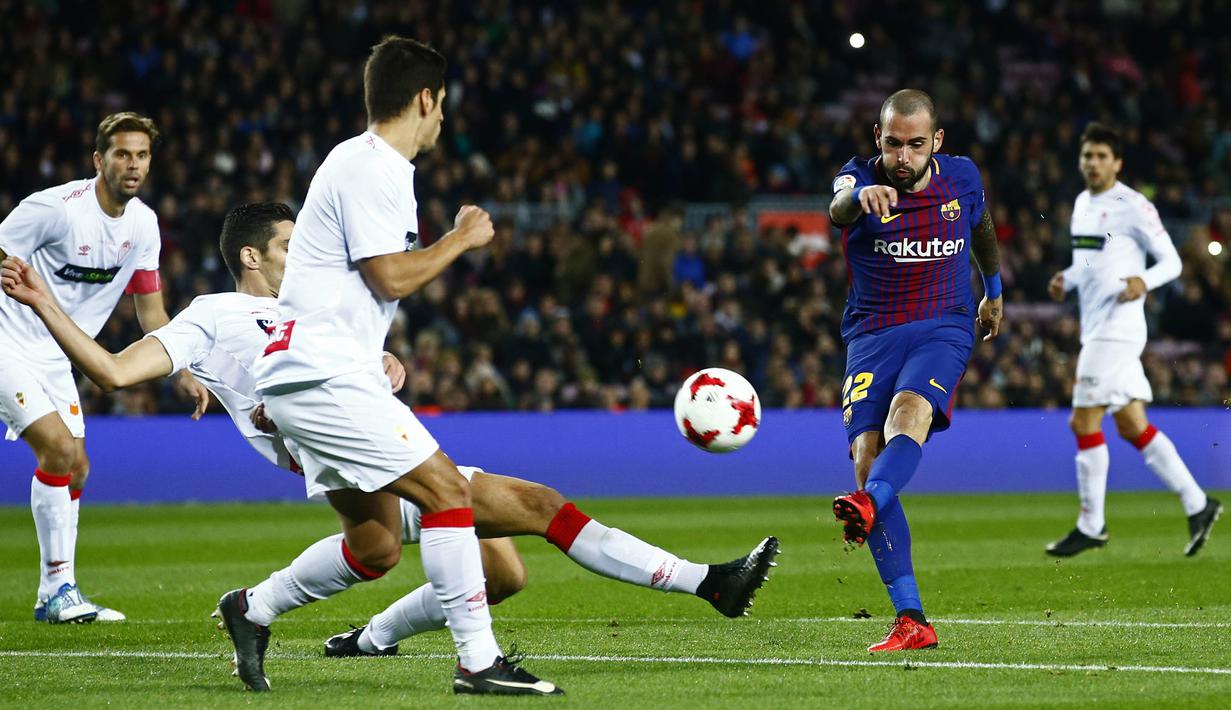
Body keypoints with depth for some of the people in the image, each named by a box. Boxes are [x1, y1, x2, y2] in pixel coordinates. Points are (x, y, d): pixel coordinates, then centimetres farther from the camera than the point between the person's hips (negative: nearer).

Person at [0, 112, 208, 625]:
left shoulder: (143, 224, 1)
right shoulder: (55, 207, -22)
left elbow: (151, 312, 9)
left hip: (55, 360, 8)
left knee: (75, 468, 6)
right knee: (58, 448, -20)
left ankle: (53, 598, 15)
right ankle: (59, 586, -12)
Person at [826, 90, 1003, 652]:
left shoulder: (961, 178, 3)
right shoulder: (861, 178, -5)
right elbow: (839, 208, -31)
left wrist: (994, 291, 41)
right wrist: (861, 196, -55)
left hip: (944, 328, 0)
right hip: (871, 335, 0)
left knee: (908, 412, -32)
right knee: (866, 456, -14)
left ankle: (868, 506, -62)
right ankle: (911, 621, -15)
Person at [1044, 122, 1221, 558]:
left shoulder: (1133, 207, -11)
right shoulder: (1082, 203, 14)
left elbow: (1171, 261, -9)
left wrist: (1143, 282, -29)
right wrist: (1066, 280, 7)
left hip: (1117, 329, -9)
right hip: (1095, 329, 9)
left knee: (1084, 423, -8)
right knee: (1132, 427, 9)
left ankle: (1091, 526, 2)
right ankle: (1198, 505, 15)